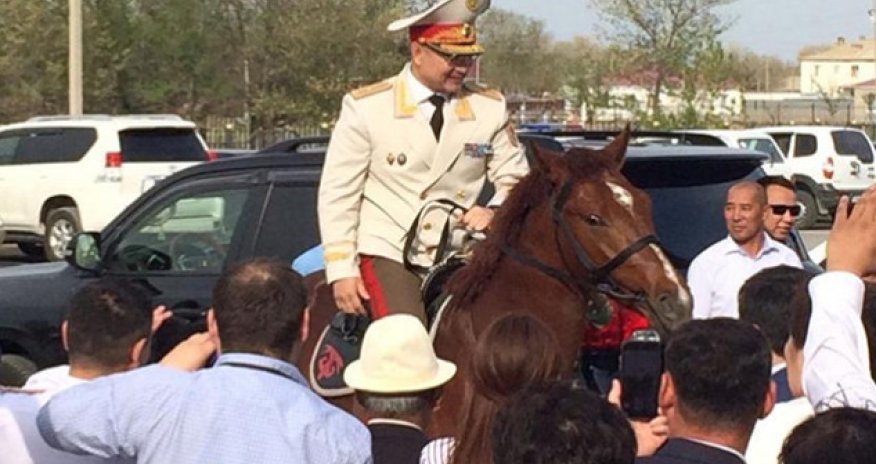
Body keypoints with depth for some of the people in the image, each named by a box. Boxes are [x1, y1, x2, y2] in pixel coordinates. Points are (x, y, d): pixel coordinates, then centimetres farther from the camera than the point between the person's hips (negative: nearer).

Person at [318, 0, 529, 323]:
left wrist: (496, 212, -13)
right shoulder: (366, 108, -3)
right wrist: (342, 270, -7)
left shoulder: (491, 108, 5)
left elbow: (515, 178, 10)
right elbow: (337, 193, -1)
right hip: (388, 256, -3)